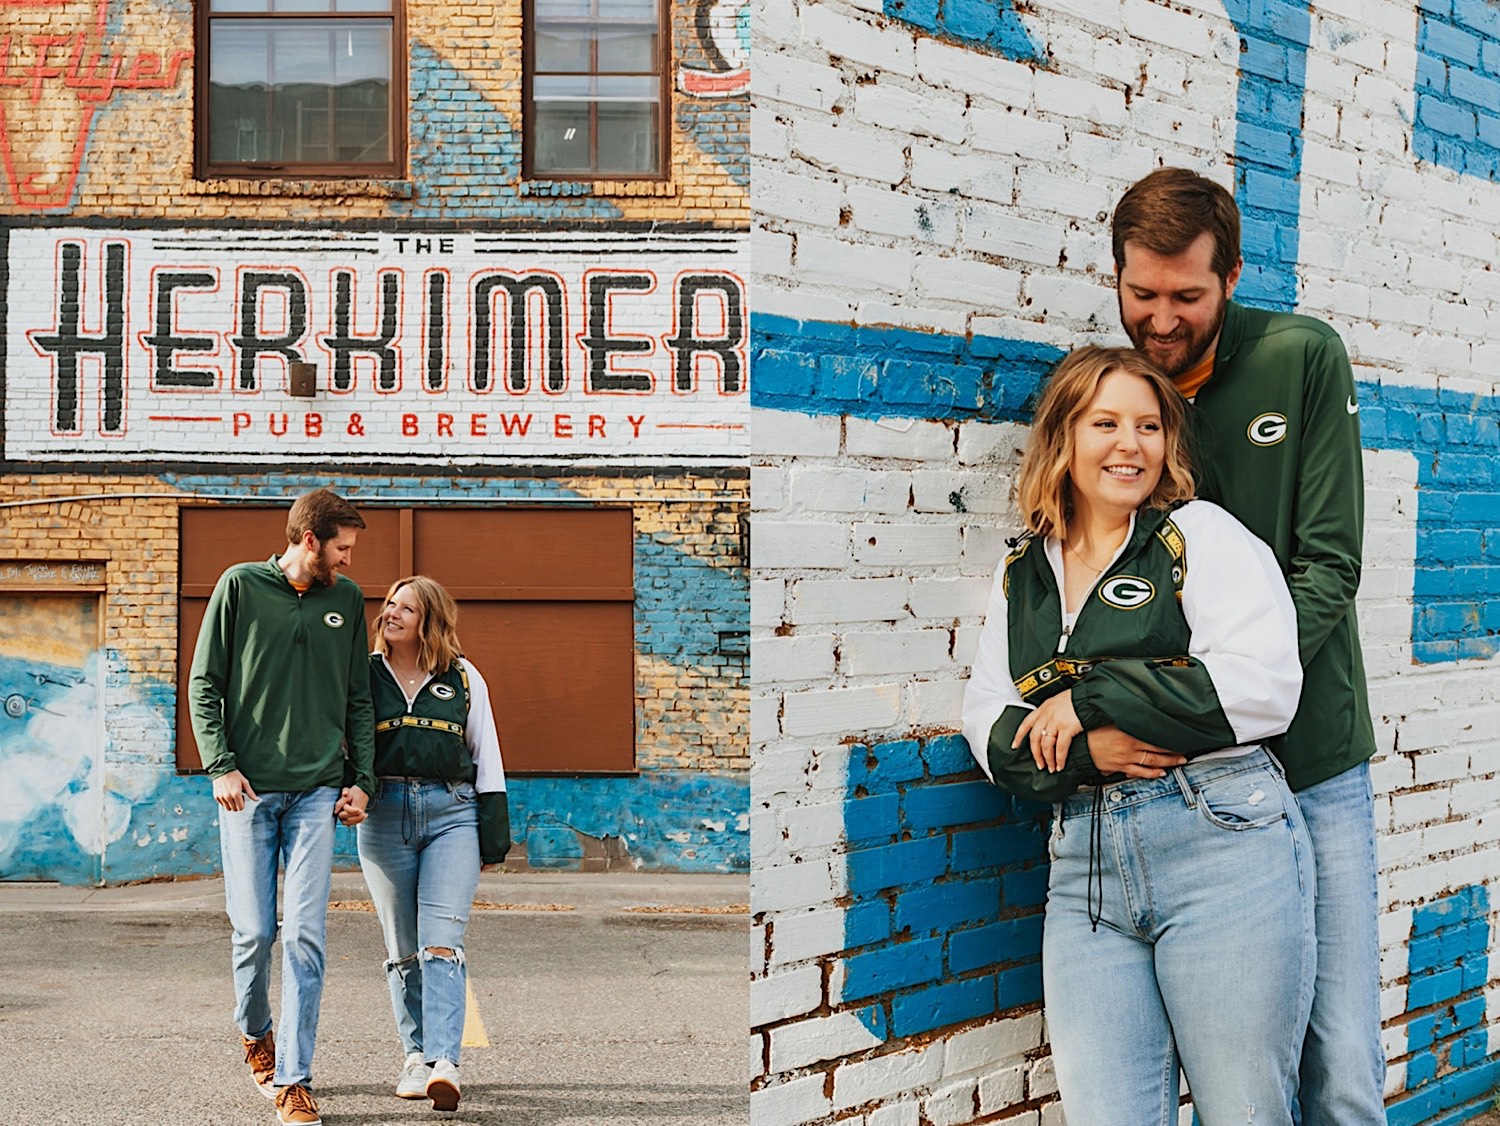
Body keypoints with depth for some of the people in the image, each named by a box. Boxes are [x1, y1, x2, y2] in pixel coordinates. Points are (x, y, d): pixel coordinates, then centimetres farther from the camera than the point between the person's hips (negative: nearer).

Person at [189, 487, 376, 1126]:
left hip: (317, 792, 1)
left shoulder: (346, 599, 10)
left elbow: (358, 699, 14)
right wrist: (220, 766, -9)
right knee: (254, 930, 3)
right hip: (248, 790, -1)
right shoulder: (240, 586, 2)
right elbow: (204, 684, 2)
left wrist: (363, 778, 5)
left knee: (304, 936, -7)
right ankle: (255, 1031, 32)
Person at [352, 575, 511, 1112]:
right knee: (402, 948, 5)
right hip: (384, 813, 2)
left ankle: (444, 1063, -21)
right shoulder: (363, 675, 10)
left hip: (452, 814, -1)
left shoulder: (463, 678, 10)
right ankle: (416, 1056, 14)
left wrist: (495, 827, 7)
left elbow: (486, 755, 12)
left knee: (441, 941, -13)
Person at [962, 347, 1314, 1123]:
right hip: (1084, 868, 4)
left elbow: (1261, 687, -11)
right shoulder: (1021, 576, 16)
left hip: (1221, 845, -4)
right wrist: (1085, 751, -10)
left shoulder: (1201, 535, 3)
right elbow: (988, 723, 10)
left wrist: (1089, 699, -9)